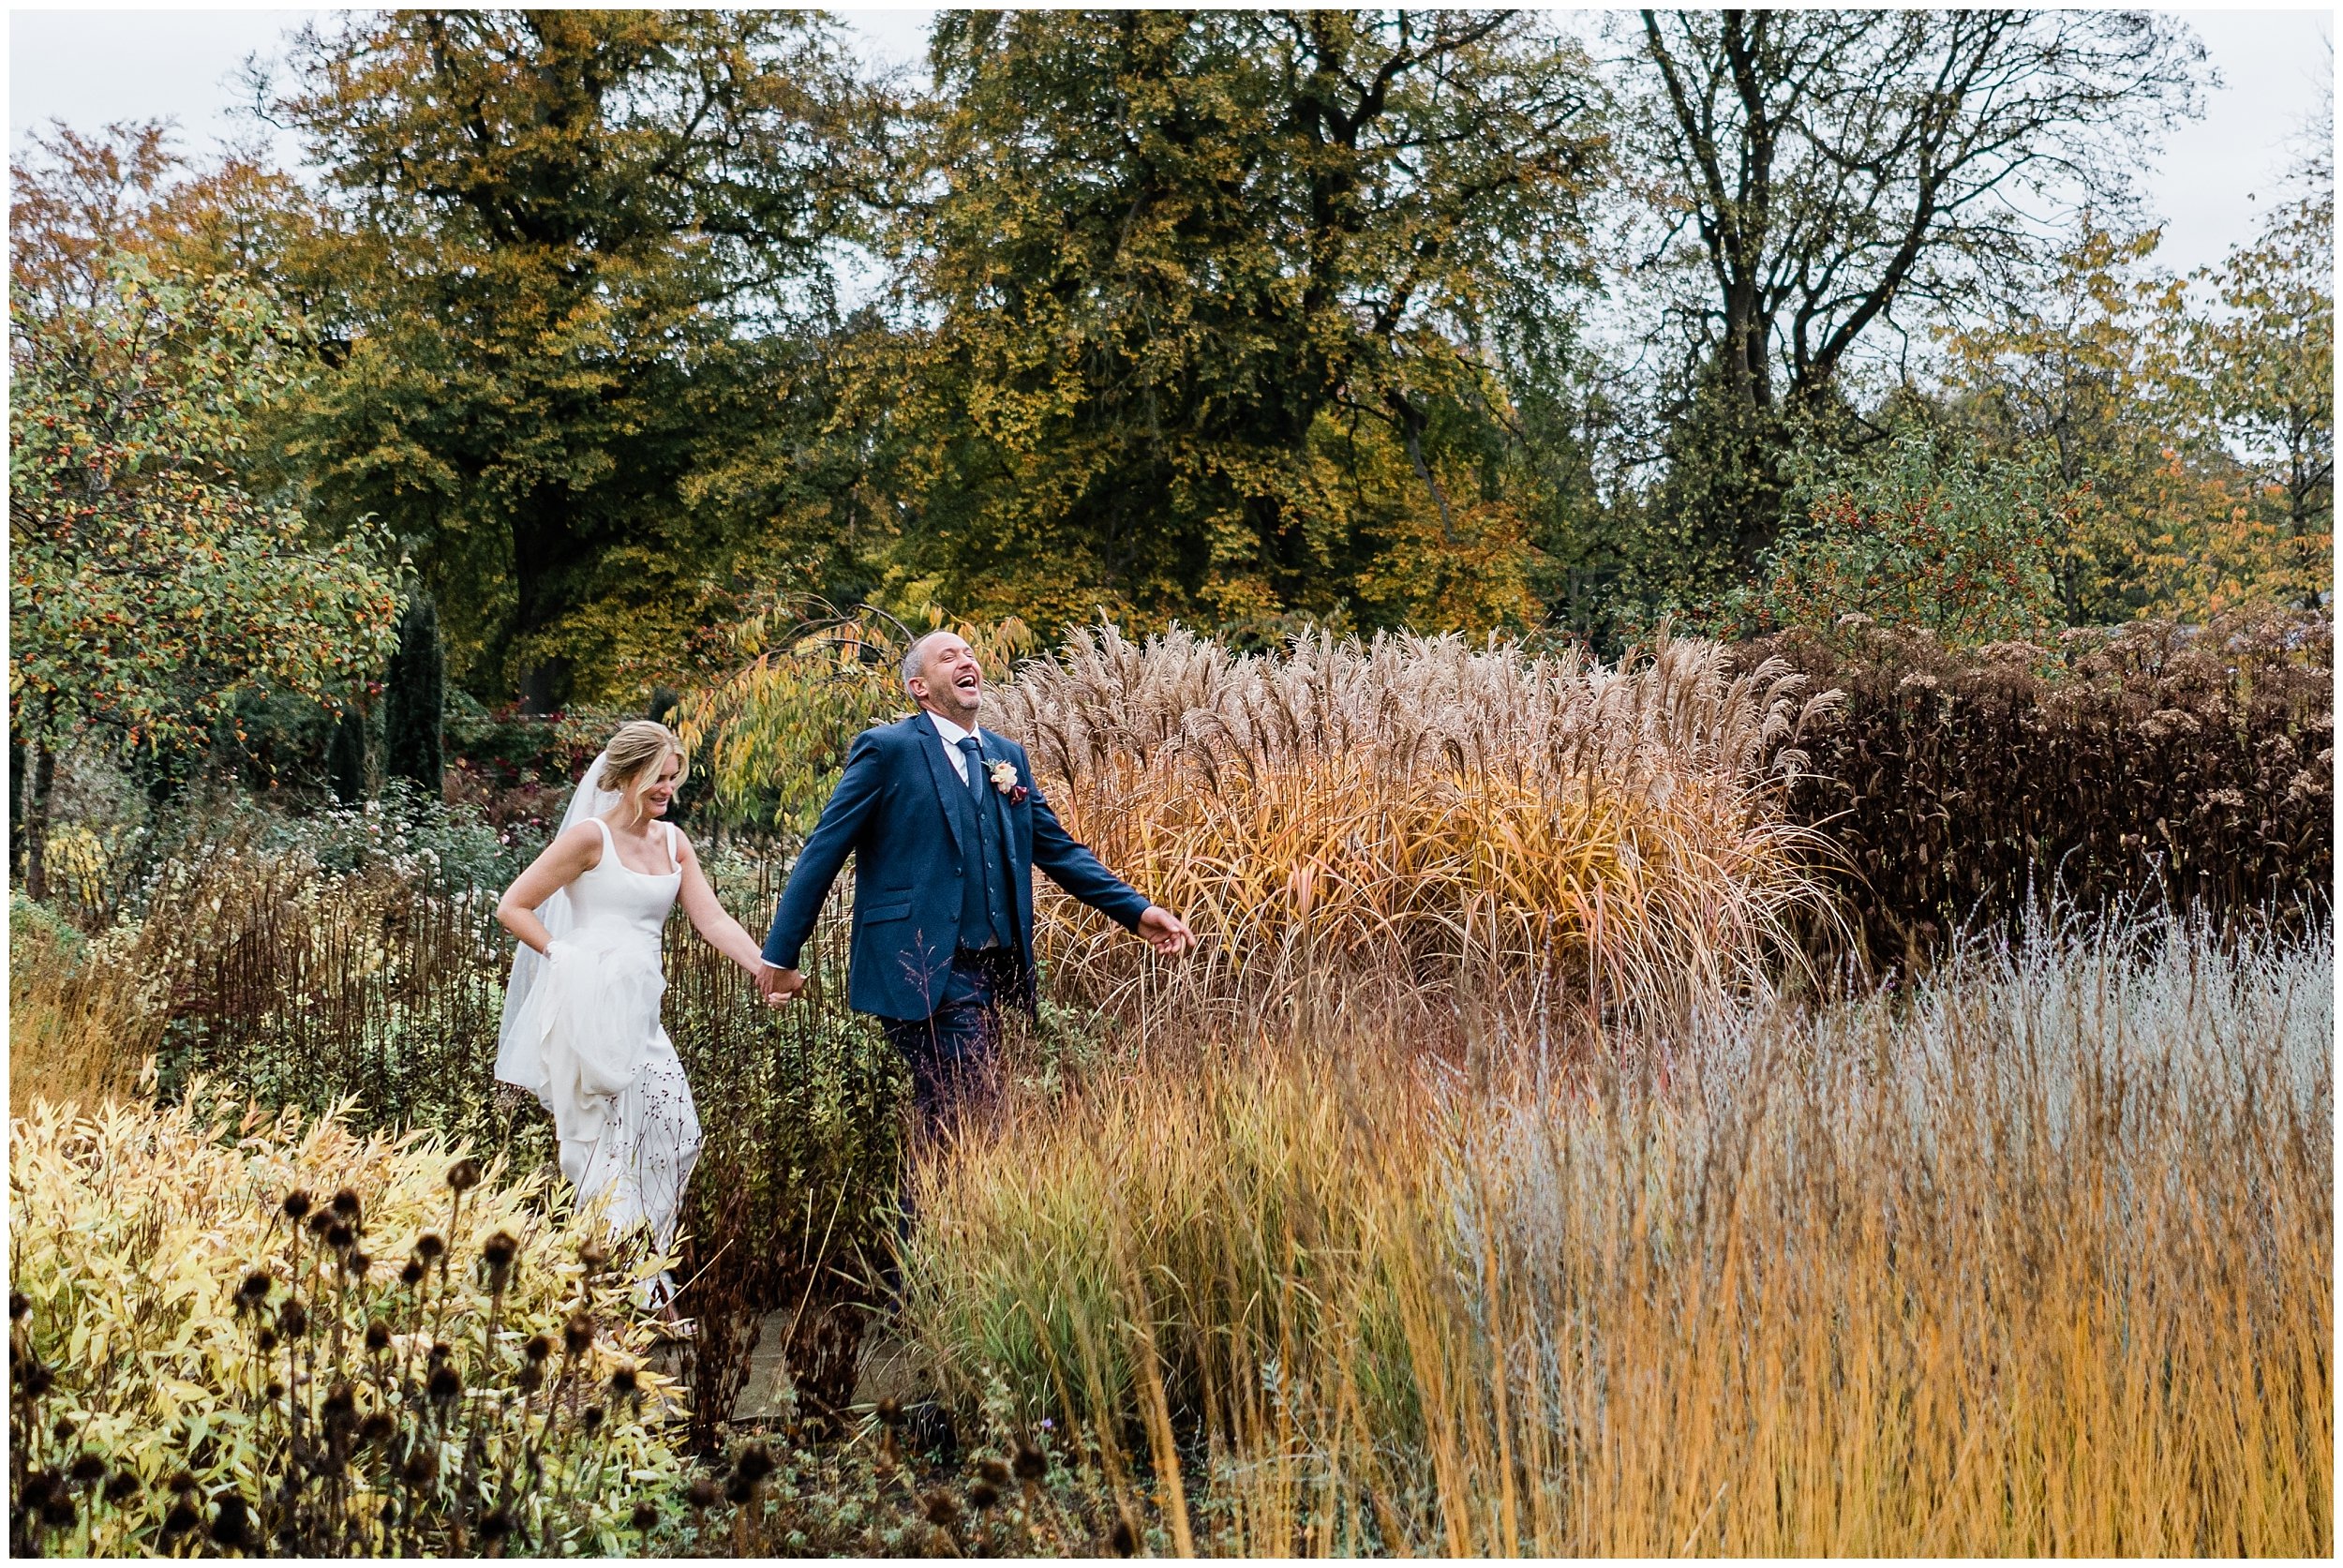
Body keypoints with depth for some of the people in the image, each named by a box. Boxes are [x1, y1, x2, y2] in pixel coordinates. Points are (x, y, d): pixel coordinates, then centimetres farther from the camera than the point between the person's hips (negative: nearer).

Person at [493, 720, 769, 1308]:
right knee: (608, 1140, -5)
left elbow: (712, 920, 5)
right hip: (591, 1006, -6)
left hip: (640, 1009, 6)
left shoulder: (672, 842, 13)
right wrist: (566, 955, -6)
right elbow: (513, 908, -3)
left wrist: (765, 969, -8)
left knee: (674, 1131, 0)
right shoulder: (591, 836, -5)